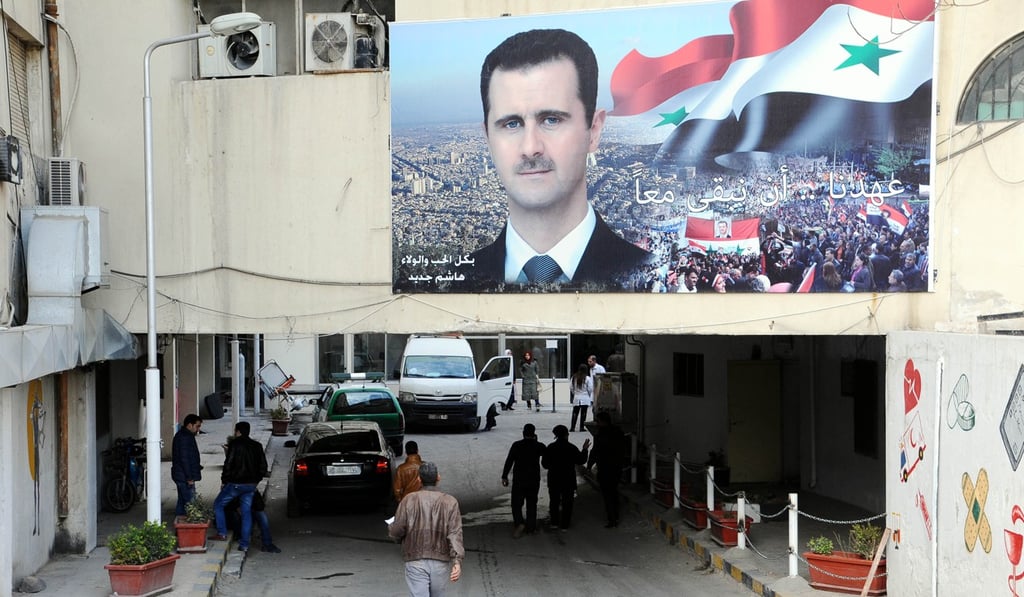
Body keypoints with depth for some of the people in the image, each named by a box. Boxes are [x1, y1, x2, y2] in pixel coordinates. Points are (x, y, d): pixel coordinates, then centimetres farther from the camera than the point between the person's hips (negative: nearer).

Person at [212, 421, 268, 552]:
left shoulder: (235, 444, -10)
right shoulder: (257, 446, 9)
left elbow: (228, 464, -14)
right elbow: (263, 466, 11)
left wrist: (224, 480, -3)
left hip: (236, 483, -6)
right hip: (251, 485, 6)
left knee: (218, 504, 12)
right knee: (246, 512, 8)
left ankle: (222, 533, 8)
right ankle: (244, 544, 6)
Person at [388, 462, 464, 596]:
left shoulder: (409, 500, -5)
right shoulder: (450, 502, -3)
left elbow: (396, 532, -4)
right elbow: (455, 534, -12)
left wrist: (390, 527, 19)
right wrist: (457, 561, -17)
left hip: (415, 562, -2)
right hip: (440, 563, 2)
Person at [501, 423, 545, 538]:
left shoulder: (516, 445, -9)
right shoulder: (538, 446, -5)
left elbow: (509, 461, -10)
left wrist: (504, 476, -3)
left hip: (518, 480, -2)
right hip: (534, 480, 2)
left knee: (516, 503, 5)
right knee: (531, 504, 14)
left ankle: (519, 523, -15)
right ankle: (530, 527, 18)